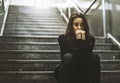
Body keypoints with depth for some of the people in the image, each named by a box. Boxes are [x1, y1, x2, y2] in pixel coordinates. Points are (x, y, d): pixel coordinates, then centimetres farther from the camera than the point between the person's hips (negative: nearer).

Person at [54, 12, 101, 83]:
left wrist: (83, 40, -26)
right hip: (67, 75, -2)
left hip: (84, 76, 2)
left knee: (95, 56, -21)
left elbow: (86, 58, -19)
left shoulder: (90, 39, -8)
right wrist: (78, 40, -28)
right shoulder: (63, 38, -14)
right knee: (68, 56, -30)